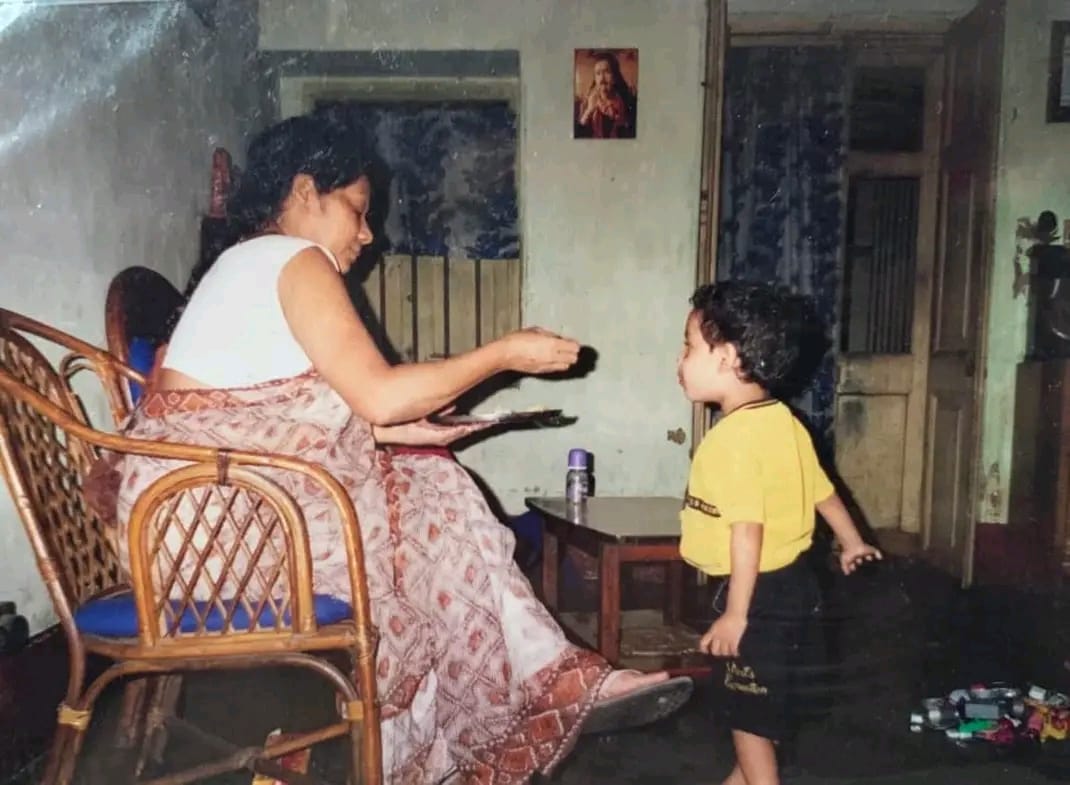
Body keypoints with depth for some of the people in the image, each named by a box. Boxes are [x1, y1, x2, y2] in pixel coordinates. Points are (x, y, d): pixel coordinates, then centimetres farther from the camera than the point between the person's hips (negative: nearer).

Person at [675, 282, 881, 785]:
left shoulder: (732, 438, -25)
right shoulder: (783, 421, 3)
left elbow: (748, 531, -28)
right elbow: (821, 489, 13)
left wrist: (736, 613, -23)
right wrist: (852, 544, 29)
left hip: (760, 591, -10)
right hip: (788, 578, 10)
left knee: (748, 707, 8)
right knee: (751, 699, 26)